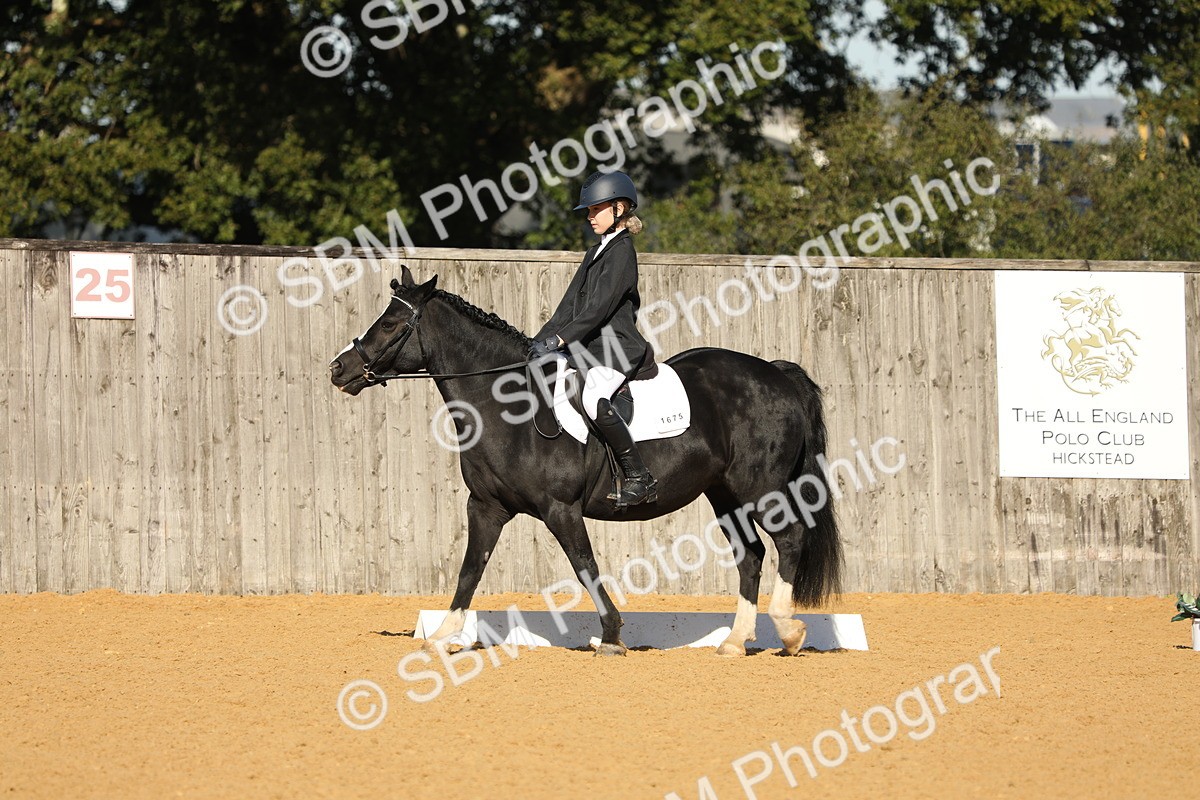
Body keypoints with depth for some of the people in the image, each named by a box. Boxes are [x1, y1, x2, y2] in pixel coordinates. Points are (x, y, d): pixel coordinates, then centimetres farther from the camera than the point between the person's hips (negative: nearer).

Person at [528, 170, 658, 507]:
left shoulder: (621, 251, -9)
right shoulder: (596, 253, 20)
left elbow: (600, 307, -19)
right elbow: (570, 305, 19)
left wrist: (559, 340, -25)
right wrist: (540, 341, 7)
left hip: (616, 347, -11)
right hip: (589, 349, 11)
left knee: (594, 398, -35)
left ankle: (639, 478, -28)